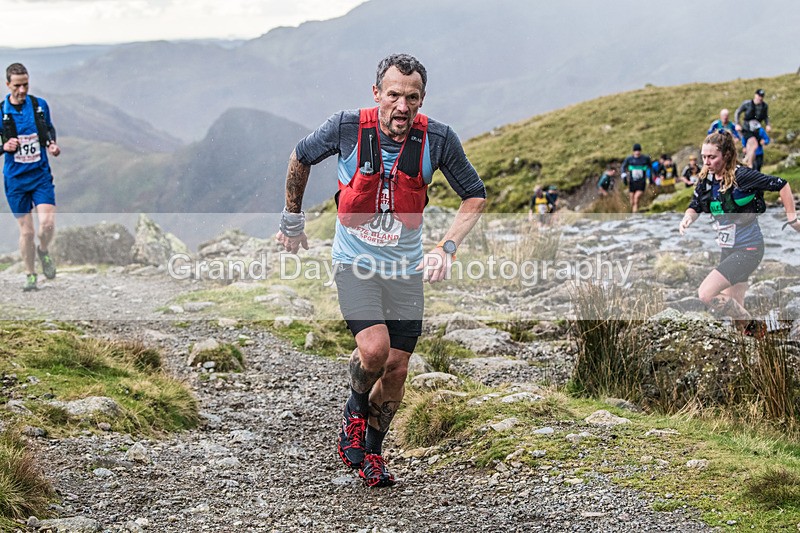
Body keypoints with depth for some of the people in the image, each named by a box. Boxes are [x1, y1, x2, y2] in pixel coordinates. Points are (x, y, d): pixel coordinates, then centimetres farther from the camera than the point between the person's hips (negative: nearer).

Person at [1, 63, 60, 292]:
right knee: (26, 230, 3)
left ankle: (43, 251, 18)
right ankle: (30, 275, 20)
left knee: (47, 223, -15)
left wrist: (52, 145, -2)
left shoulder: (40, 105, 0)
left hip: (41, 174, 1)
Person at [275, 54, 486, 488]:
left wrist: (447, 247, -16)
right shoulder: (347, 127, -19)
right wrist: (292, 220, 10)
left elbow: (475, 196, -2)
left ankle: (372, 452, 31)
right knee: (374, 350, -22)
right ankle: (355, 410, 12)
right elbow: (300, 159, 2)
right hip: (354, 260, -2)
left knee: (396, 369, 5)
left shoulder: (437, 138, -16)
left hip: (406, 267, 2)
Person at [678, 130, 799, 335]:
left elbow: (782, 185, -13)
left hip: (748, 249, -8)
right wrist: (687, 219, -12)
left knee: (706, 293, -19)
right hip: (728, 249, 8)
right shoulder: (706, 179, 0)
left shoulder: (741, 176, -20)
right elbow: (695, 207, 11)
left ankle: (751, 326, -1)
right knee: (734, 309, 13)